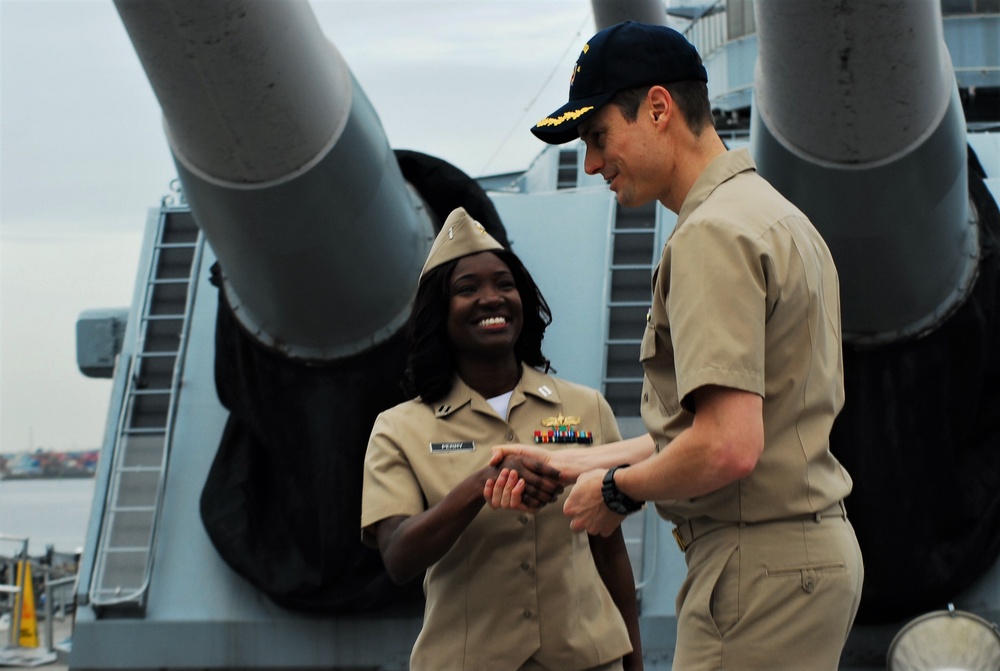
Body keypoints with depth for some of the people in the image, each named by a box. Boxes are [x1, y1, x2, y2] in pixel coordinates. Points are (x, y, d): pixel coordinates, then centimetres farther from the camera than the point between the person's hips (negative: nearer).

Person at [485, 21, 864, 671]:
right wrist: (573, 464, 18)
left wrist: (617, 489, -8)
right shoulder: (776, 215, 17)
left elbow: (728, 446, -25)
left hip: (757, 563, -10)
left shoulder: (713, 233, -16)